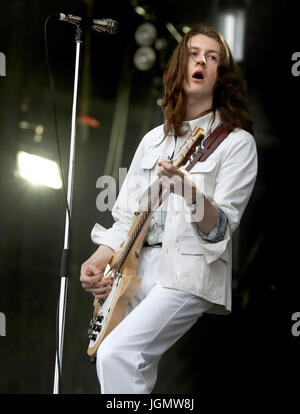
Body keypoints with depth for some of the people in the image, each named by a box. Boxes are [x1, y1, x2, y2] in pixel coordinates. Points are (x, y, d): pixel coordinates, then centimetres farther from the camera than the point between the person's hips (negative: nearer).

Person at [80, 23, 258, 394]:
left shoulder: (237, 141, -1)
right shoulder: (154, 139, 17)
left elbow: (222, 229, -11)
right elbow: (125, 216, 15)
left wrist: (191, 192, -31)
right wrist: (99, 260, -4)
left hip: (189, 272, -6)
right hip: (136, 266, 6)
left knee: (116, 353, -25)